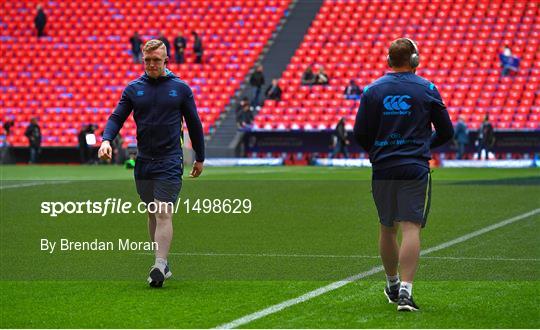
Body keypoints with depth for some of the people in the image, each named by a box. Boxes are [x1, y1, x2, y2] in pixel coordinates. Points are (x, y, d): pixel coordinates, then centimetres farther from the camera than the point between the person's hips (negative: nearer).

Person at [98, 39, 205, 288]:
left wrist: (200, 158, 12)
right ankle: (163, 264, 21)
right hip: (143, 161, 4)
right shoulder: (133, 89, 6)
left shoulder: (180, 88, 1)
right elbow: (117, 118, 3)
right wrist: (106, 140, -17)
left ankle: (159, 266, -20)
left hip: (170, 161, -4)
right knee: (152, 214, 11)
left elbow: (194, 124, 8)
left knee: (164, 213, -14)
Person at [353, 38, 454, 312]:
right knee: (411, 228, -7)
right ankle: (405, 290, -19)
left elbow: (359, 134, 1)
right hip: (415, 170, -2)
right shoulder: (427, 89, 0)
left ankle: (392, 286, 30)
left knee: (387, 229, 16)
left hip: (382, 169, 3)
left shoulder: (372, 90, 2)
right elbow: (446, 132, 5)